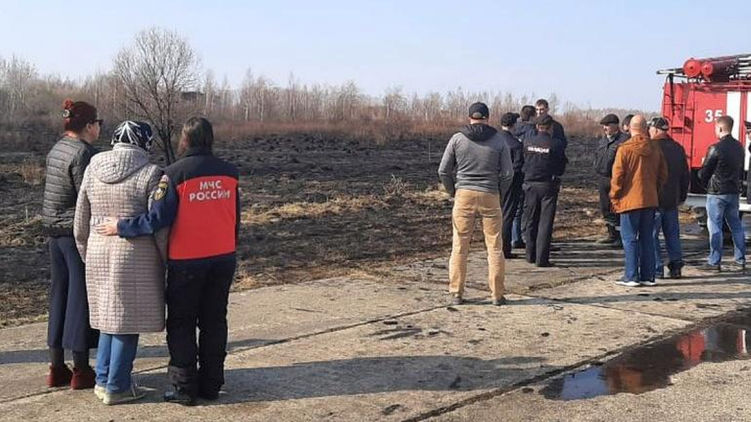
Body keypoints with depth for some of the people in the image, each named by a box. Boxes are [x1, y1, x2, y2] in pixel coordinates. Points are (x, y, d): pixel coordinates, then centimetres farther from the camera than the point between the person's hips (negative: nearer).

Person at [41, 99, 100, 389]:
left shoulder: (56, 150, 10)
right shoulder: (83, 153, -16)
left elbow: (56, 193, 14)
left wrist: (51, 230, 19)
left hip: (54, 230, 9)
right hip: (78, 233, -9)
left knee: (59, 295, 13)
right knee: (81, 297, -1)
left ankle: (56, 367, 20)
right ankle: (81, 370, 6)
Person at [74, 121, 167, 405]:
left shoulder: (93, 170, 6)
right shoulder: (150, 174, -10)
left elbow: (81, 224, 11)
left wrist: (87, 256, 22)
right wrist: (168, 261, 0)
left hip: (99, 254, 6)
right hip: (136, 257, -5)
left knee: (108, 317, 19)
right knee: (128, 320, 5)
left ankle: (102, 380, 25)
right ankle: (116, 387, 13)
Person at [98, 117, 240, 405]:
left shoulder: (176, 173, -13)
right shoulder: (229, 173, 3)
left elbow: (157, 219, -17)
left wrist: (120, 227, -5)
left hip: (187, 261, -4)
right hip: (224, 259, 5)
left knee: (181, 324, 8)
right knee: (214, 321, 14)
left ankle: (184, 388, 11)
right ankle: (211, 384, 19)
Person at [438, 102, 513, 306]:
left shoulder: (457, 138, 0)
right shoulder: (498, 140, 0)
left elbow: (443, 171, 0)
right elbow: (508, 173, -1)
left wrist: (453, 192, 14)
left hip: (464, 195, 0)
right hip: (490, 197, 0)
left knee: (459, 247, 7)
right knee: (495, 247, 8)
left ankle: (456, 294, 8)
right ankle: (497, 295, 11)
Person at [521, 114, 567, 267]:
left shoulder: (527, 143, -3)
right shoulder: (556, 144, -11)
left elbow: (523, 163, 5)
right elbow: (562, 166, -2)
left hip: (530, 184, 3)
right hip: (548, 185, -3)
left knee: (530, 221, 14)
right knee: (545, 223, 2)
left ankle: (531, 255, 19)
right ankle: (542, 258, 0)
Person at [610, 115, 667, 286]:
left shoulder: (624, 149, -10)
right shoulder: (655, 149, 6)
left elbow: (617, 176, -11)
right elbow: (663, 174, 11)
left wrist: (615, 197, -1)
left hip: (630, 200, -5)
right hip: (650, 201, 5)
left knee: (630, 239, 0)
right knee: (647, 238, 11)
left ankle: (631, 277, -1)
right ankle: (648, 276, 14)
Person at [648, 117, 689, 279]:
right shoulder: (678, 148, 9)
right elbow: (685, 175, 14)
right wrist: (682, 196, 21)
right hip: (672, 200, 7)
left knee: (651, 235, 0)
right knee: (672, 234, 14)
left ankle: (657, 269, 0)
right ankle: (676, 267, 14)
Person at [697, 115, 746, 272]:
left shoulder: (715, 148, -16)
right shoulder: (739, 147, 7)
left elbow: (704, 173, -10)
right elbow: (741, 170, 13)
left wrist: (706, 185, 9)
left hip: (717, 193, -7)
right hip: (734, 191, 7)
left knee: (715, 226, -1)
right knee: (736, 225, 14)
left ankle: (714, 262, 1)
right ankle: (741, 260, 18)